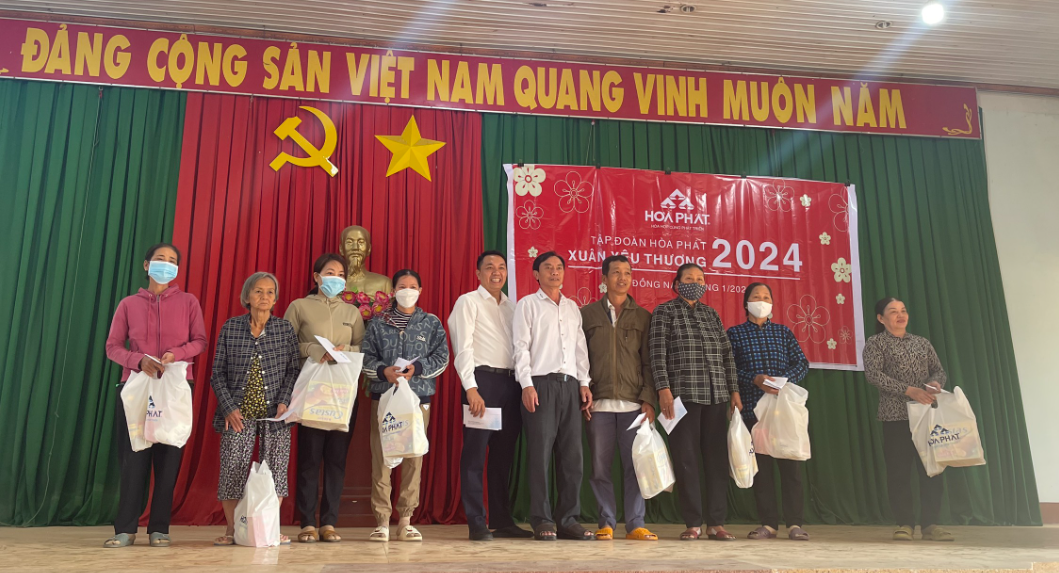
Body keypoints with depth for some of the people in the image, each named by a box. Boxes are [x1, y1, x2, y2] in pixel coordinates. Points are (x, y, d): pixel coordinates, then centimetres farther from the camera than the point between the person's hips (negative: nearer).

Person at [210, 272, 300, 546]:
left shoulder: (285, 329, 6)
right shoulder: (231, 328, 5)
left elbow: (294, 370, 4)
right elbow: (218, 373, 5)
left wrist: (284, 402, -9)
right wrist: (229, 407, -6)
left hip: (275, 412, 0)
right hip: (239, 414, 0)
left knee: (275, 470, 0)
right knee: (232, 470, -1)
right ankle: (232, 529, 14)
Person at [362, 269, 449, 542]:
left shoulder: (432, 323, 11)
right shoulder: (378, 323, 12)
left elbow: (441, 357, 5)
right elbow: (366, 355, 7)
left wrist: (417, 369, -10)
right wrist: (383, 371, -12)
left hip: (418, 397, 0)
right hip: (383, 397, 0)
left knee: (414, 459, -1)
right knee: (381, 458, -3)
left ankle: (406, 520, 7)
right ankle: (382, 521, 3)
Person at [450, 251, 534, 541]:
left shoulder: (512, 306, 18)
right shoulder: (468, 302, 1)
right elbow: (463, 348, -6)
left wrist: (523, 385, 6)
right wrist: (471, 388, -15)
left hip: (510, 382, 6)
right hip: (482, 379, -6)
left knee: (504, 454, 10)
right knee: (475, 454, -3)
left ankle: (501, 520, 18)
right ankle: (476, 523, 3)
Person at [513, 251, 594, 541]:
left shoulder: (572, 307, 20)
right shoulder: (528, 304, 5)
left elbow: (580, 347, 18)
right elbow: (521, 346, -3)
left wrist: (584, 383, 8)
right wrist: (526, 384, -12)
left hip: (570, 384, 5)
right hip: (541, 383, -5)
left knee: (572, 454, 3)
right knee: (540, 454, -4)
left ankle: (568, 519, 11)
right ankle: (542, 521, 3)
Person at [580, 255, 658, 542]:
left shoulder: (643, 317, 11)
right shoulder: (587, 314, 10)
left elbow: (649, 362, 8)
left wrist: (649, 400, -2)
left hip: (634, 403, 0)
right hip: (598, 403, 0)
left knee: (635, 465, 0)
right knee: (600, 466, 2)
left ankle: (635, 524, 9)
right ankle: (607, 522, 12)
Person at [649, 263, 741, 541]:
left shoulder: (711, 314, 18)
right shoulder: (664, 312, 5)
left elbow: (727, 354, 16)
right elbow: (658, 353, -4)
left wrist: (734, 390, 9)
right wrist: (663, 388, -13)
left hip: (716, 395, 4)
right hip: (682, 395, -4)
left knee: (717, 458, 3)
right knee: (686, 459, -2)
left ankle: (716, 523, 11)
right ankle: (693, 523, 7)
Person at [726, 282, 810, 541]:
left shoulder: (783, 332, 15)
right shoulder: (734, 333, 8)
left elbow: (802, 363, 7)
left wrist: (785, 379, -12)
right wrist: (754, 380, -16)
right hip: (753, 409, -1)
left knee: (791, 464, -3)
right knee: (761, 466, 1)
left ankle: (795, 523, 3)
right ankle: (768, 523, 8)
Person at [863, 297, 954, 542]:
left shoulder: (922, 342, 16)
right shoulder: (875, 344, 0)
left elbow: (939, 370, 15)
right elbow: (873, 374, -13)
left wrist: (935, 383, -9)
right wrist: (908, 390, -20)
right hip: (895, 416, -4)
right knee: (899, 471, -2)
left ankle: (930, 524, 9)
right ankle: (904, 524, 7)